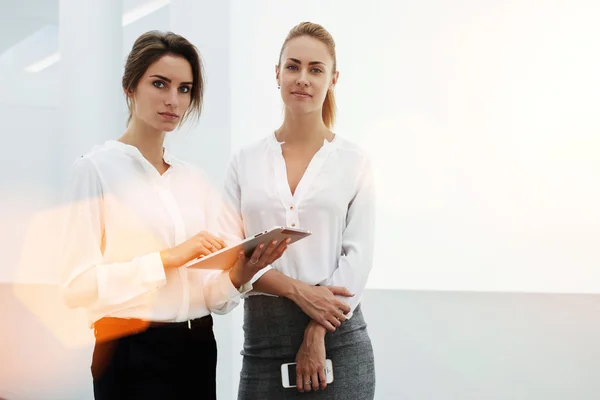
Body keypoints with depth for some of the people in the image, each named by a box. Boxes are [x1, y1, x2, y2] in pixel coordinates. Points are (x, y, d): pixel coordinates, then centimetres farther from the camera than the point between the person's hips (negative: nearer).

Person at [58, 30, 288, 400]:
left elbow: (211, 297, 7)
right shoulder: (96, 168, -7)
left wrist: (238, 276, -14)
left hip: (198, 350, 6)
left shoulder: (196, 179, 9)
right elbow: (77, 285, -16)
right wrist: (168, 258, -22)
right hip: (131, 353, -5)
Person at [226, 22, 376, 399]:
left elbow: (358, 255, -5)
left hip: (337, 339, -1)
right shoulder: (245, 161, 5)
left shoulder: (355, 161, 1)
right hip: (263, 339, 2)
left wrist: (317, 333, -12)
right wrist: (296, 289, -13)